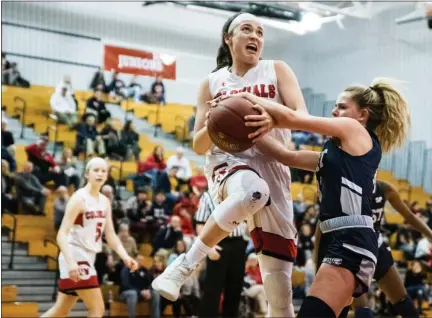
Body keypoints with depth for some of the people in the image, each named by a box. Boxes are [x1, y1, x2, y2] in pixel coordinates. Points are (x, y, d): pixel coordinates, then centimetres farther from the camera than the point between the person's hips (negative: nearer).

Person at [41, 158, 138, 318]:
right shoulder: (79, 198, -14)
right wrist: (70, 261, -34)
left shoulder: (105, 202, 11)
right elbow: (62, 234, -21)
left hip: (87, 258, 9)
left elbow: (110, 235, 14)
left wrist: (125, 257, -2)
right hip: (75, 257, -9)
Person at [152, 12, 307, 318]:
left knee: (279, 281, -6)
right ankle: (185, 264, -28)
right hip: (228, 163, -1)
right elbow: (199, 145, 11)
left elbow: (302, 116, -7)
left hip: (271, 167, 1)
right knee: (253, 192, -41)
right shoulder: (212, 83, 12)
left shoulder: (277, 70, 9)